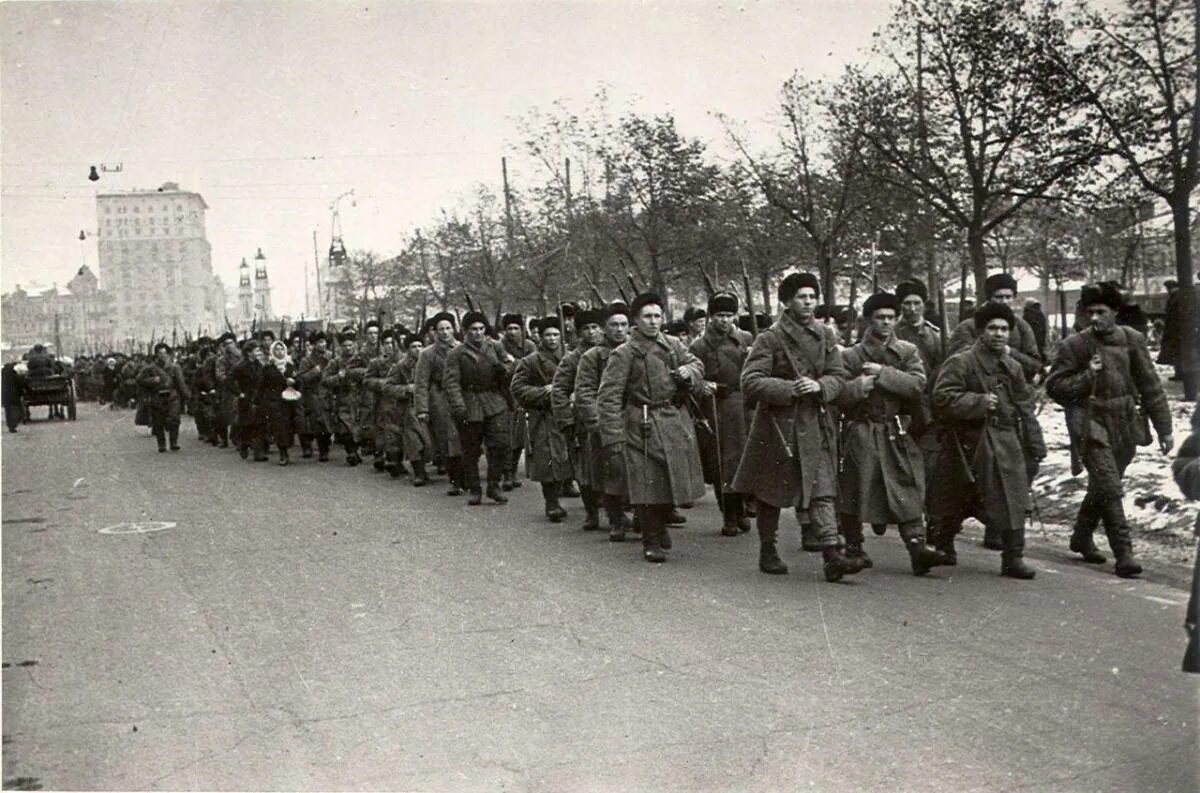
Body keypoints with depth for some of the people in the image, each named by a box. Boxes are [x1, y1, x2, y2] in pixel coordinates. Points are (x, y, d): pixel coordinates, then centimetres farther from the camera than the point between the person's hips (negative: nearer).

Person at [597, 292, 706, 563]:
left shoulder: (673, 345, 9)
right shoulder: (624, 353, -7)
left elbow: (697, 365, 17)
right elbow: (609, 396, -10)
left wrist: (689, 371, -9)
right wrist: (613, 436, -17)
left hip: (676, 421, 5)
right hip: (642, 426, -5)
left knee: (676, 479, 10)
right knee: (648, 485, -3)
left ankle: (661, 526, 36)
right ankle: (651, 542, 12)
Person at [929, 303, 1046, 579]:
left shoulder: (1012, 367, 13)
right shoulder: (960, 363, -7)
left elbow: (1026, 410, 15)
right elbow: (942, 398, -17)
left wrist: (1035, 449, 10)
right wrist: (978, 402, -23)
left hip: (1007, 444, 4)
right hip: (969, 443, -4)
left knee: (1013, 501, -5)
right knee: (955, 502, 9)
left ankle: (1013, 558, 2)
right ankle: (942, 544, 31)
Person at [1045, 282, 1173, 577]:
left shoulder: (1132, 340, 3)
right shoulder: (1074, 345, -7)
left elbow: (1150, 386, 8)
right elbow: (1054, 387, -3)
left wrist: (1164, 428, 8)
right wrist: (1087, 376, -18)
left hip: (1125, 426, 4)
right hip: (1092, 426, -4)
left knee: (1102, 487, 16)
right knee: (1109, 489, -13)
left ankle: (1082, 537, 35)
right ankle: (1124, 553, -10)